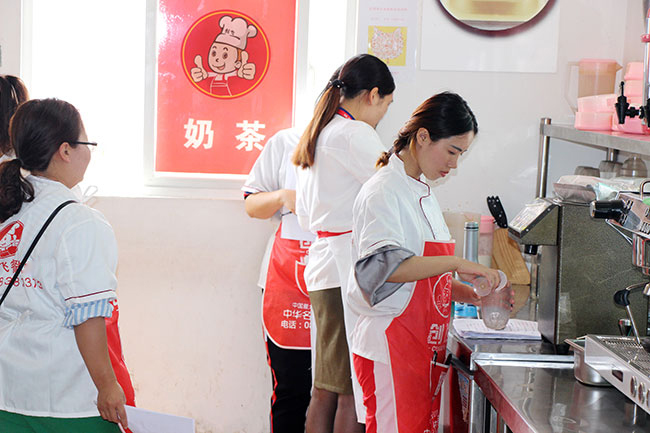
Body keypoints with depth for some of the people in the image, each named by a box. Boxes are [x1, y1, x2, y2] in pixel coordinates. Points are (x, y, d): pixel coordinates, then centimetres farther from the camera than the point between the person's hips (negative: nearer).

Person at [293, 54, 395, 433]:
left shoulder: (315, 136, 19)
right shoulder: (354, 134, -11)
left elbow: (305, 217, 23)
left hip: (322, 265, 10)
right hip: (351, 270, -10)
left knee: (327, 388, 12)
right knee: (354, 389, -5)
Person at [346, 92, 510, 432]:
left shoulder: (422, 193, 17)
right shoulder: (382, 193, -12)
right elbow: (382, 265, -29)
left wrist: (471, 295, 9)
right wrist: (456, 263, -31)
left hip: (424, 348, 9)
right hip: (389, 349, -9)